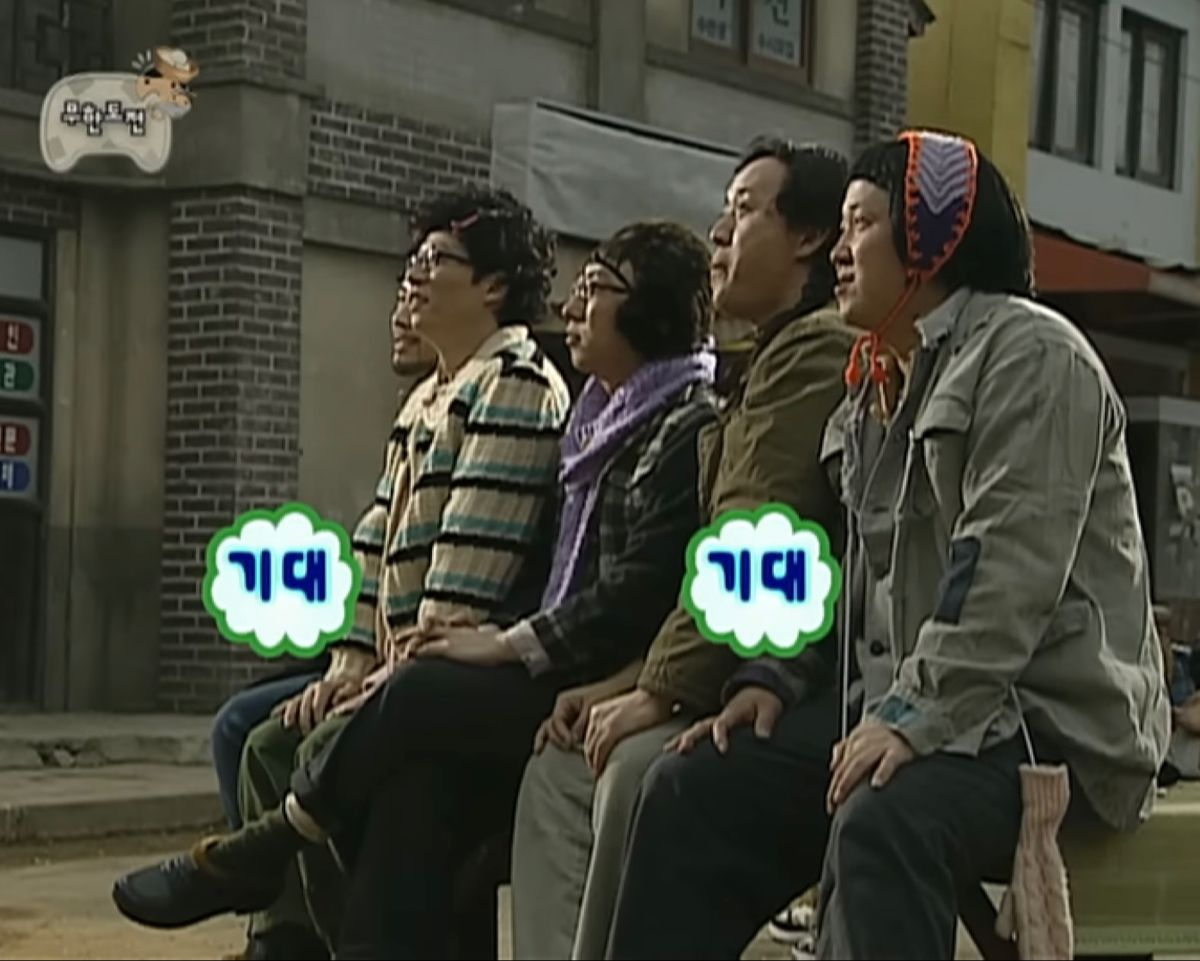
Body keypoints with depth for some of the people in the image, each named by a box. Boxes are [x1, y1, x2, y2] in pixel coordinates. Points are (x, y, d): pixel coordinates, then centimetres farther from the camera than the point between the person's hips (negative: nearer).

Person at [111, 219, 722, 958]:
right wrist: (503, 643, 4)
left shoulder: (685, 426, -8)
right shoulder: (607, 419, 21)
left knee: (418, 694, -22)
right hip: (570, 676, 8)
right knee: (415, 779, -18)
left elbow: (644, 589, -18)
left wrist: (510, 645, -13)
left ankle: (248, 861, -4)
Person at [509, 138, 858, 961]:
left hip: (795, 684, -11)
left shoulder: (815, 350, -10)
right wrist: (638, 683, 10)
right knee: (562, 768, 5)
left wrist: (659, 690, -17)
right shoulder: (781, 356, 23)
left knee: (640, 771, -29)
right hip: (760, 674, 11)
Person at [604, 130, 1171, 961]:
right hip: (905, 703, 9)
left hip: (1049, 719, -9)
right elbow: (854, 577, 16)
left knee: (883, 824, -36)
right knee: (692, 792, -3)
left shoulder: (1030, 354, -8)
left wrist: (915, 716, -27)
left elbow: (1010, 566, -20)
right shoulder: (875, 390, 20)